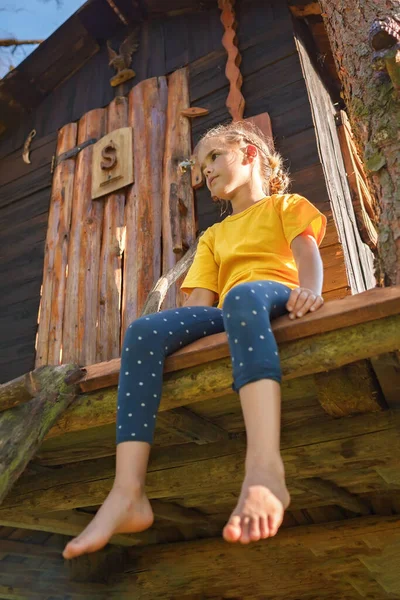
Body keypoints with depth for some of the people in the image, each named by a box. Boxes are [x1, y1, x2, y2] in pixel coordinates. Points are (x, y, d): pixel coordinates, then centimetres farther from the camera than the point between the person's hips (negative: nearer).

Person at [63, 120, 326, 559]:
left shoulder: (285, 204, 22)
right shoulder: (213, 236, 33)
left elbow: (306, 251, -2)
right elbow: (199, 304, 17)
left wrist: (309, 290, -24)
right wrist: (177, 336, -3)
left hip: (279, 301, -4)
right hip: (229, 317, 4)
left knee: (242, 294, -40)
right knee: (144, 330, -23)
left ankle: (265, 467, -59)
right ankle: (127, 494, -36)